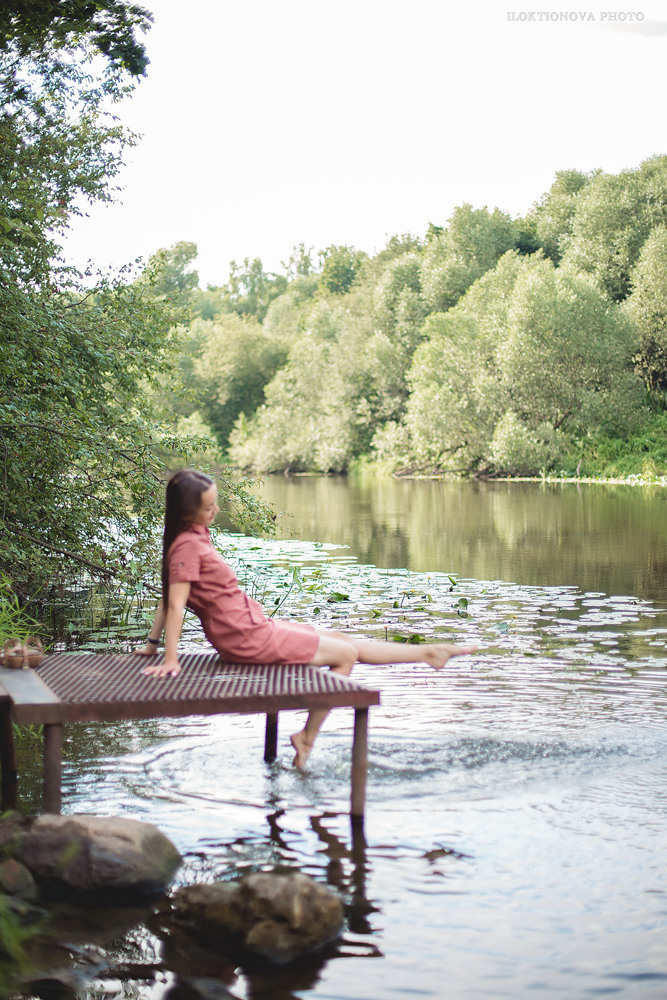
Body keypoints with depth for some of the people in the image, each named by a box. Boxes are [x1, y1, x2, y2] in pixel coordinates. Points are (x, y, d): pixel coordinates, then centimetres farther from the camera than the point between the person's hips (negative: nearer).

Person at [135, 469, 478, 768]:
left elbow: (170, 599, 13)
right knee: (346, 653, 2)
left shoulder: (192, 538, 8)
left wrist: (152, 644, 16)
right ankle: (308, 735, 11)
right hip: (247, 639, -10)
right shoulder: (187, 546, -21)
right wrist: (170, 659, -26)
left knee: (341, 639, 18)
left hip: (254, 624, 10)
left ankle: (426, 653, 31)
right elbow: (175, 604, -24)